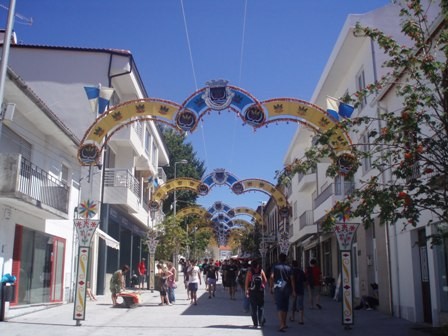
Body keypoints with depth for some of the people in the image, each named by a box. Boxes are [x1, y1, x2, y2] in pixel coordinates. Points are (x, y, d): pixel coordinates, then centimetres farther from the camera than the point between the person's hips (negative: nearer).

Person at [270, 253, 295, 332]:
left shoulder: (275, 267, 0)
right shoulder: (288, 268, 7)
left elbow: (271, 277, -9)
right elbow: (292, 279, 2)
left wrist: (271, 288, -2)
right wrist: (293, 290, 4)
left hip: (278, 288, -3)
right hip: (287, 288, 3)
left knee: (280, 307, -7)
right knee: (285, 307, 17)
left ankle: (282, 325, -22)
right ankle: (284, 324, 27)